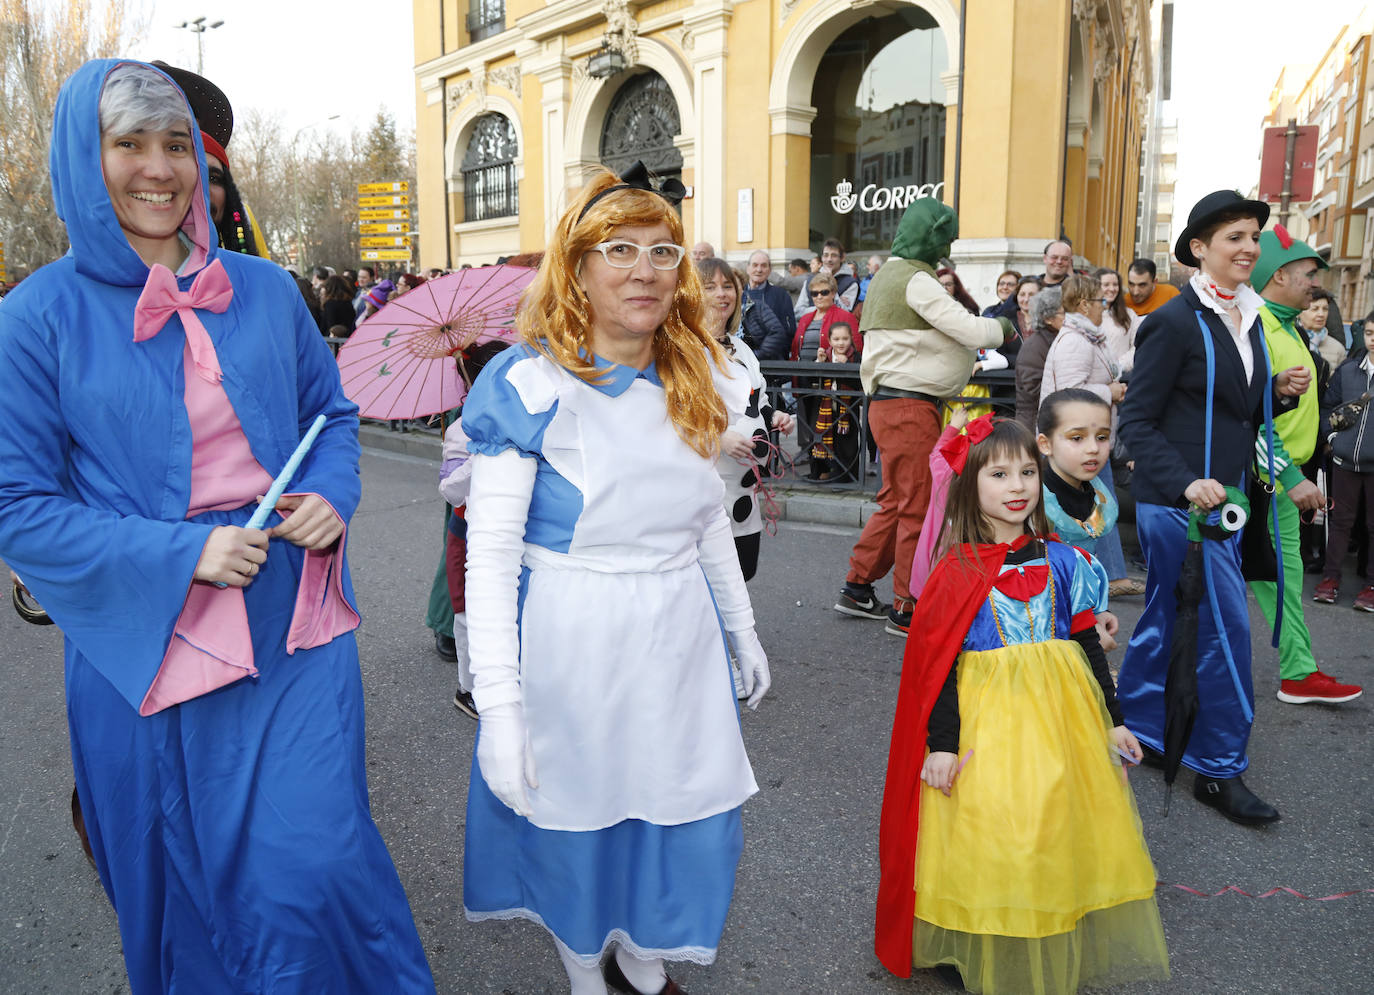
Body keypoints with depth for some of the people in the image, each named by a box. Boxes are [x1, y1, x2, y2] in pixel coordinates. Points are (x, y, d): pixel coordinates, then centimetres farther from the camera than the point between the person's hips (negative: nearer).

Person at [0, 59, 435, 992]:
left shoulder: (265, 289, 5)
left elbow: (334, 413, 16)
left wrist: (333, 495, -5)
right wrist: (181, 554, -17)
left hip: (297, 631, 2)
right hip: (150, 650, -1)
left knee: (314, 866, 2)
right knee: (191, 889, 15)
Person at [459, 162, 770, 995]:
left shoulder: (696, 382, 3)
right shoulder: (529, 386, -14)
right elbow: (490, 554, -16)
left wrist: (743, 629, 19)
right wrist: (498, 706, -19)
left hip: (679, 635, 5)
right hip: (571, 641, -5)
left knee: (692, 818, 14)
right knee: (578, 822, 14)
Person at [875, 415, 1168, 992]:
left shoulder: (1059, 561, 3)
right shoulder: (958, 573, -9)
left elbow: (1087, 645, 10)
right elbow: (939, 663, -10)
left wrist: (1111, 721, 10)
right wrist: (942, 742, -14)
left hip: (1060, 712, 4)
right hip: (987, 717, -4)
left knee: (1058, 830, 10)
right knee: (986, 835, -2)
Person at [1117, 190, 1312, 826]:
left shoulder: (1247, 319, 13)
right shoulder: (1175, 322, -12)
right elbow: (1137, 421, -15)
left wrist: (1281, 392, 1)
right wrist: (1186, 482, -26)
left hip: (1219, 499, 8)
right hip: (1176, 502, -8)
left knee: (1169, 619, 17)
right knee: (1224, 627, -6)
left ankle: (1135, 727, 32)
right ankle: (1219, 769, 8)